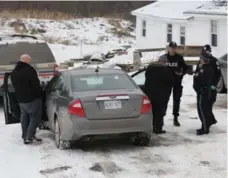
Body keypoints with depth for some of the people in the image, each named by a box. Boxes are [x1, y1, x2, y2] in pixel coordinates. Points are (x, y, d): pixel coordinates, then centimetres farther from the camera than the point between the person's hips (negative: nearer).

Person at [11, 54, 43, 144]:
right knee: (35, 117, 1)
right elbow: (36, 84, -17)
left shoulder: (14, 72, 11)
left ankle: (25, 136, 17)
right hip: (32, 99, -8)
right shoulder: (29, 70, -16)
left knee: (24, 117, 16)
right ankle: (29, 136, -7)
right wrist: (39, 94, -4)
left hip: (20, 99, 8)